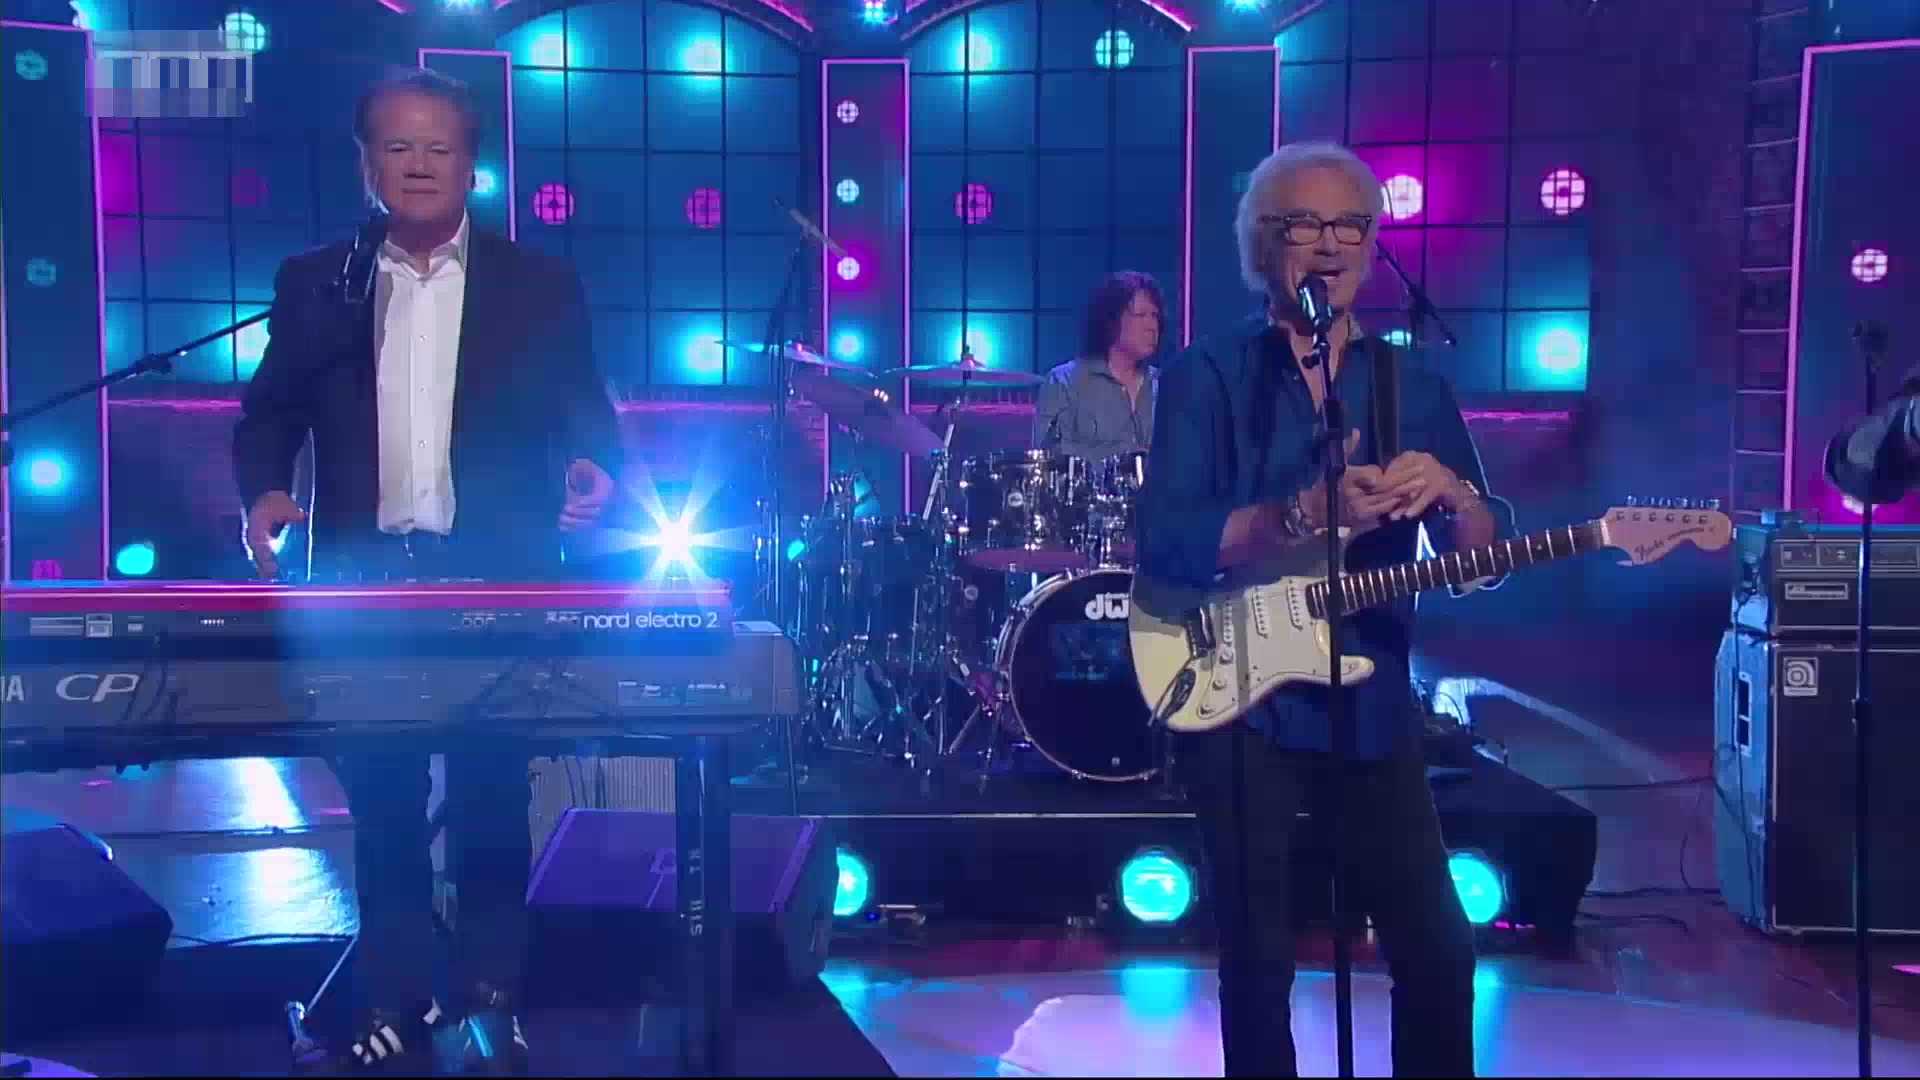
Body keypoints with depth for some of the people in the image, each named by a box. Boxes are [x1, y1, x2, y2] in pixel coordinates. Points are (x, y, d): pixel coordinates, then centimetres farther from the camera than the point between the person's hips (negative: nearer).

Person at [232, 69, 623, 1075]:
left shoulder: (540, 286, 4)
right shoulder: (312, 282, 8)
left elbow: (585, 414, 4)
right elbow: (269, 410, 9)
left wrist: (592, 468, -17)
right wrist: (265, 489, -10)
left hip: (496, 580, -1)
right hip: (363, 578, 2)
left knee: (490, 794, 5)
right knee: (380, 797, 7)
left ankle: (488, 997, 18)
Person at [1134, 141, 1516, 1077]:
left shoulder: (1416, 386, 7)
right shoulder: (1207, 375, -4)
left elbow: (1486, 558, 2)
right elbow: (1163, 544, -16)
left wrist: (1451, 494, -20)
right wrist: (1307, 513, -29)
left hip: (1375, 706, 3)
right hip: (1240, 707, -3)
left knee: (1439, 949, 7)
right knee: (1257, 966, 7)